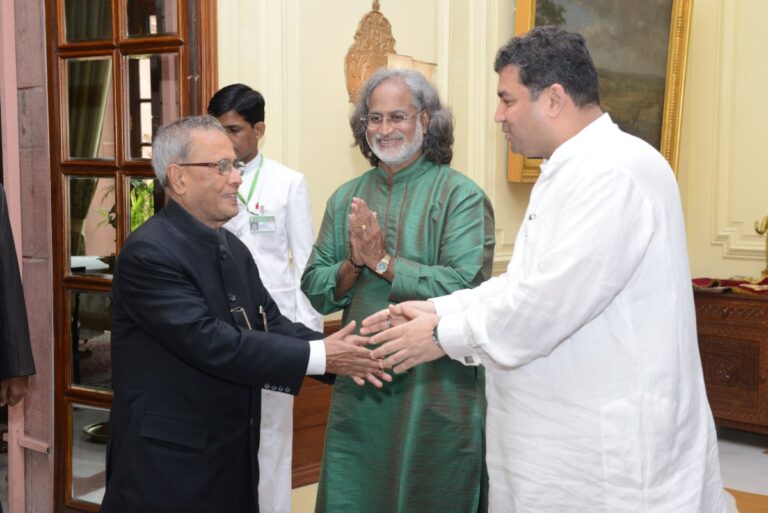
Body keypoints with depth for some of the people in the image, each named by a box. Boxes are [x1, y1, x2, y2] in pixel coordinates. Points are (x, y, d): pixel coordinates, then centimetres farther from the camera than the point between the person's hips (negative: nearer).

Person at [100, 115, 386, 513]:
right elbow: (212, 343, -25)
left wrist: (335, 351, -13)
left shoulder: (231, 247, 10)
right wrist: (318, 357, -22)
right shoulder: (149, 252, -18)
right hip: (169, 460, -8)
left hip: (232, 454, 8)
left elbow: (270, 323, 5)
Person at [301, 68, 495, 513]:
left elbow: (465, 287, -19)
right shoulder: (346, 199, 8)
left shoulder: (461, 195, -8)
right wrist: (353, 264, -13)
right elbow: (314, 290, 7)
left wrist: (382, 261, -16)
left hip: (435, 389, -4)